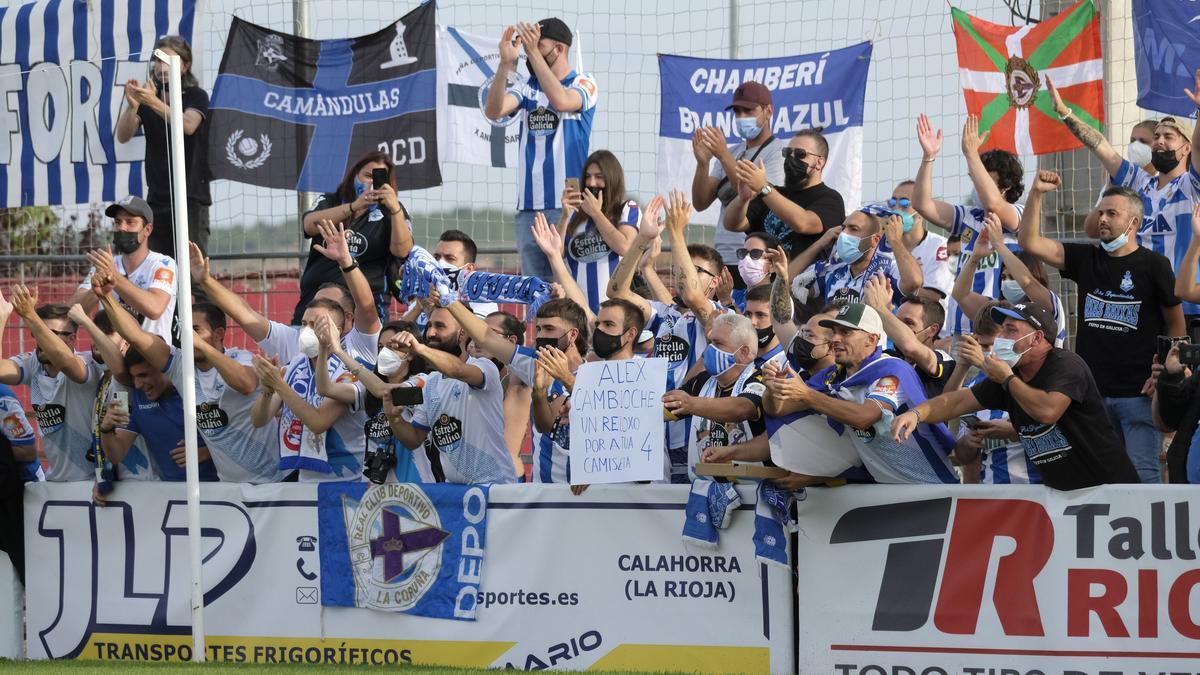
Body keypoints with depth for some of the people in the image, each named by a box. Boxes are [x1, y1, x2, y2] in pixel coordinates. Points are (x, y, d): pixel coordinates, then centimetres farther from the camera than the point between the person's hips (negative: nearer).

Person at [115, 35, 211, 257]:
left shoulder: (196, 97, 1)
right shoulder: (146, 97, 10)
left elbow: (188, 125, -20)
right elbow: (123, 136, -1)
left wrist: (154, 103, -34)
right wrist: (131, 106, -21)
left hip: (191, 198, -4)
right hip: (158, 197, 4)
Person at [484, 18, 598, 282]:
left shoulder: (584, 83, 1)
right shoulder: (528, 89, 12)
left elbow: (561, 101, -21)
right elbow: (493, 111, -5)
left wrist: (533, 52, -21)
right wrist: (506, 63, -17)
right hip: (529, 204, 5)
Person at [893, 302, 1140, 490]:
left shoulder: (1066, 366, -15)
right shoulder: (1003, 378, 8)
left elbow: (1048, 411, -32)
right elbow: (957, 401, 8)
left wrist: (1007, 379, -17)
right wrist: (917, 414, -12)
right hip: (1058, 491, 7)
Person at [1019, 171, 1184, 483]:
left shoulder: (1154, 265, -1)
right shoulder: (1086, 259, 11)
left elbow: (1176, 323, 3)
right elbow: (1030, 242, 7)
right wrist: (1037, 194, -4)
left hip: (1139, 394, -5)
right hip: (1093, 392, 5)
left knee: (1142, 474, -10)